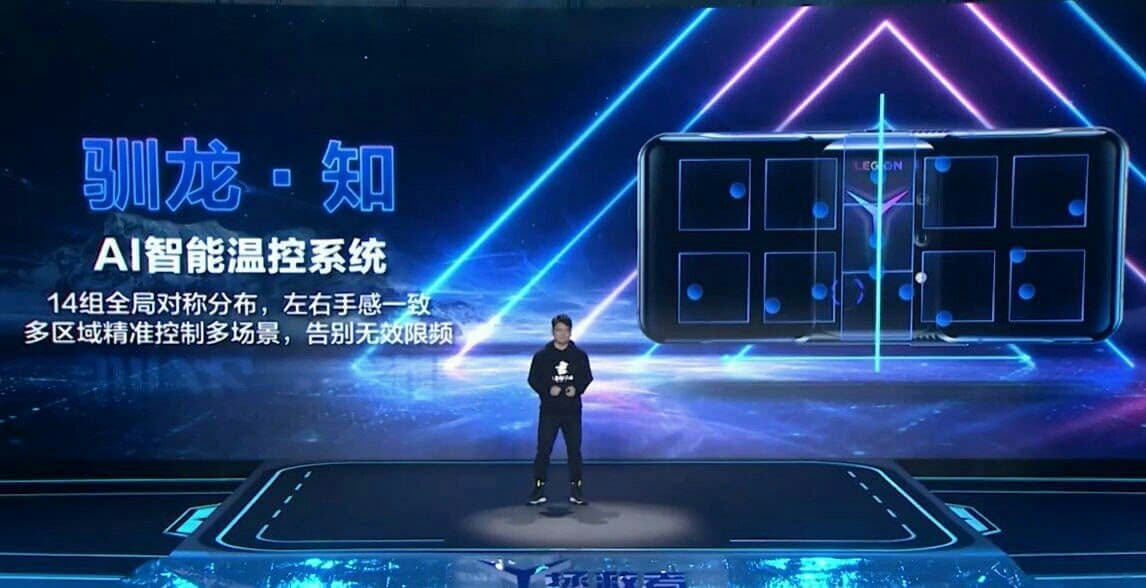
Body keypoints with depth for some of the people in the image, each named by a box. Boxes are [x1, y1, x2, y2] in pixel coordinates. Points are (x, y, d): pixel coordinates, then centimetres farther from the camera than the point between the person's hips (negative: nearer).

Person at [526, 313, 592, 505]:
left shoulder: (580, 355, 4)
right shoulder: (541, 355, 0)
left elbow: (587, 378, 8)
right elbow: (533, 379, 1)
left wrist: (577, 389, -12)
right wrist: (547, 390, -16)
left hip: (572, 411, 1)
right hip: (549, 411, -1)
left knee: (574, 450, 5)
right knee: (543, 450, -2)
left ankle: (575, 489, 14)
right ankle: (539, 489, 6)